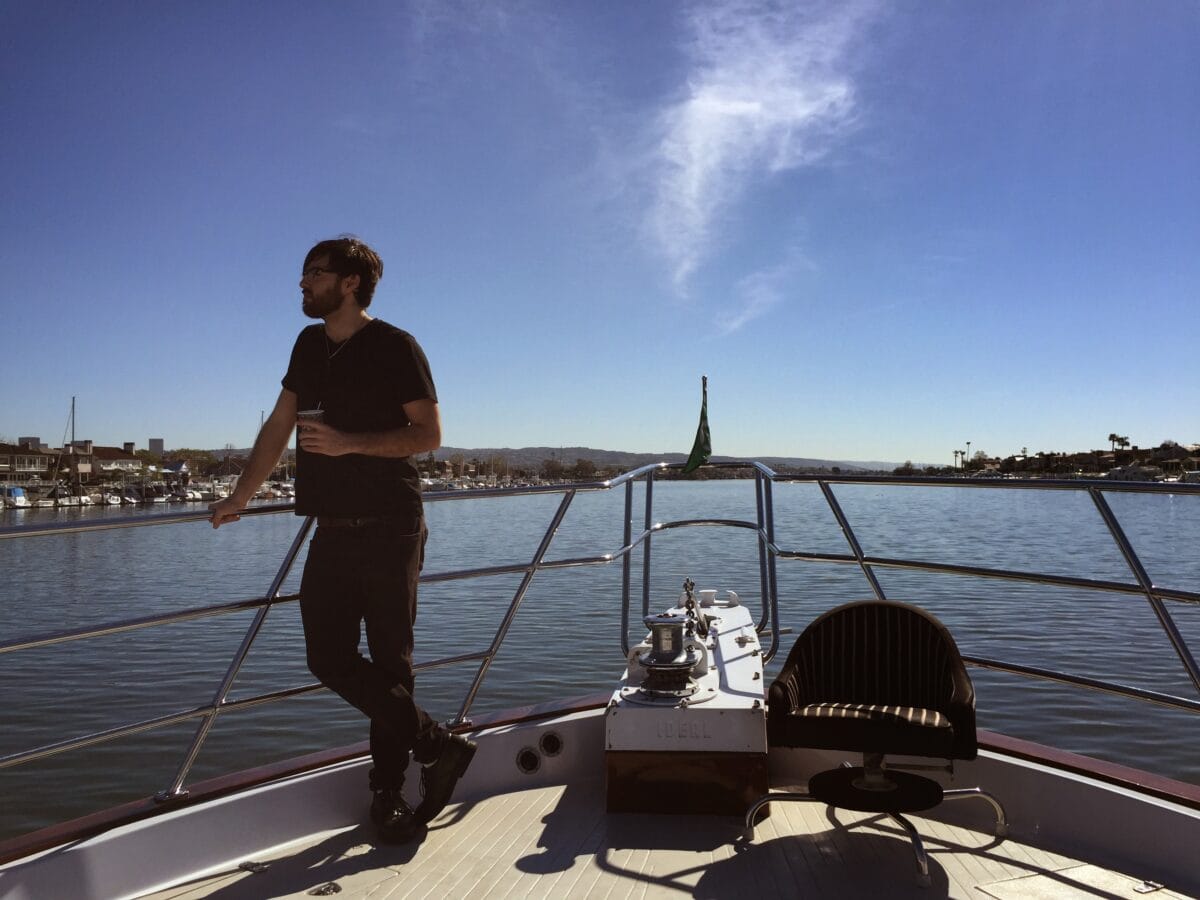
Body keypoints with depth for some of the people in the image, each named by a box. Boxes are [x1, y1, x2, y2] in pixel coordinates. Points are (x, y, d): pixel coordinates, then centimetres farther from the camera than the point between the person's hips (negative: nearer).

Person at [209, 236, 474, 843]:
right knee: (329, 659, 2)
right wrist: (239, 498, 23)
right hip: (332, 531, 7)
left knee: (388, 663, -1)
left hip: (388, 531, -7)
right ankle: (437, 746, 14)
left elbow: (428, 434, -9)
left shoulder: (394, 347, -4)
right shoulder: (310, 346, 17)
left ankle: (387, 792, 16)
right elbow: (278, 427, 22)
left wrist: (349, 442, -19)